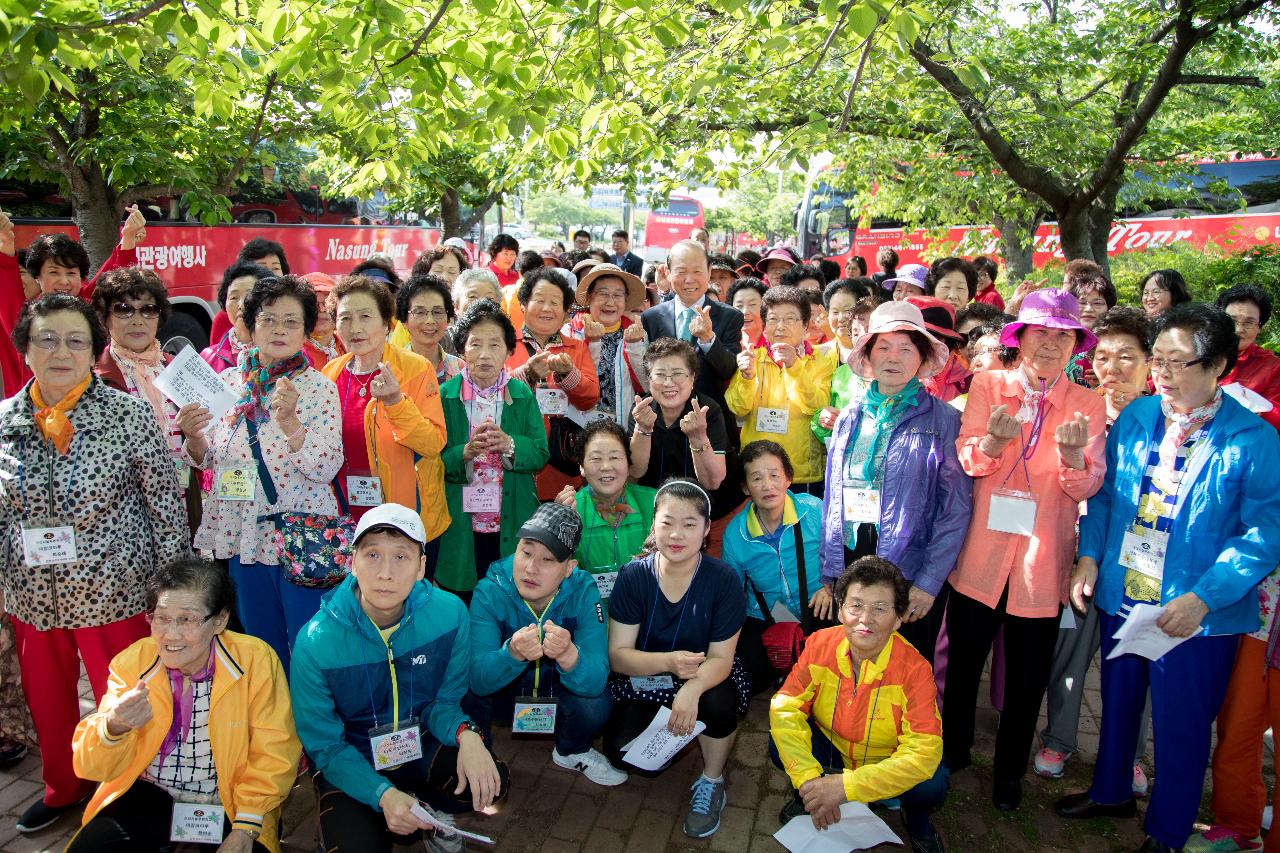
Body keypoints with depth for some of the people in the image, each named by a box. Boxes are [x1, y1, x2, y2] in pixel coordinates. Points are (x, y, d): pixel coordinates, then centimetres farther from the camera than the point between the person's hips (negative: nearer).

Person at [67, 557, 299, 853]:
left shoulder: (256, 661, -14)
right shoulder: (131, 662, -6)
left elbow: (273, 756, -12)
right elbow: (92, 767, -9)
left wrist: (246, 828, -21)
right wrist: (114, 727, -30)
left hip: (228, 803, -2)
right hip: (150, 796, 3)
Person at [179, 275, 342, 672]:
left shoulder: (319, 388, -7)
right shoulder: (226, 382, 4)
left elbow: (327, 469, -16)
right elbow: (207, 460, 12)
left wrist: (289, 421, -28)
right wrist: (193, 437, -9)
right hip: (242, 536, 4)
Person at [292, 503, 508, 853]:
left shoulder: (449, 614, -17)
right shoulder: (316, 641, -22)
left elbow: (444, 701, -4)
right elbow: (325, 746, -13)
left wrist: (466, 733, -28)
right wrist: (384, 794, -28)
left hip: (421, 747, 2)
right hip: (352, 764, -1)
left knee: (489, 783, -24)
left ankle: (429, 813, 7)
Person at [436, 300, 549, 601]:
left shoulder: (522, 394, 4)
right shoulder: (444, 396, -1)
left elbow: (541, 454, -2)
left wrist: (509, 444, -20)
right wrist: (465, 453, -23)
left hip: (512, 526, 1)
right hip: (459, 528, -1)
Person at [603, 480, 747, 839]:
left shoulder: (723, 579, -18)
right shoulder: (633, 576, -15)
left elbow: (721, 657, -18)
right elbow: (617, 655, -16)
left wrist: (692, 689, -41)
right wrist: (668, 662, -36)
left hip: (703, 677, -1)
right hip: (644, 679, 1)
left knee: (719, 701, -33)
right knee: (619, 750, -19)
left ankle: (712, 783, -2)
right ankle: (671, 734, 17)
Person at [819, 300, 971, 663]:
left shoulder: (944, 421, -4)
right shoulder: (849, 419, 8)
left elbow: (956, 510, -7)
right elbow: (832, 500, 10)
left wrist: (928, 583, -12)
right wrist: (828, 577, 6)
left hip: (912, 577, -3)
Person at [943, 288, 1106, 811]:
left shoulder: (1088, 405, 2)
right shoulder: (987, 385, 1)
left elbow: (1089, 485, -7)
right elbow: (967, 462, -8)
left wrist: (1073, 454, -28)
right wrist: (992, 440, -29)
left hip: (1042, 565, 1)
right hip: (980, 556, 0)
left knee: (1028, 677, 13)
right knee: (963, 661, 14)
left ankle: (1009, 771, 35)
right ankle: (954, 751, 38)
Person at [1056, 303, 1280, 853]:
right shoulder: (1134, 418, 1)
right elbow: (1104, 494, 9)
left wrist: (1203, 597, -22)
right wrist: (1090, 555, -3)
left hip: (1196, 616, -4)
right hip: (1120, 597, 4)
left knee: (1181, 725, 11)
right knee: (1117, 702, 22)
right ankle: (1110, 791, 46)